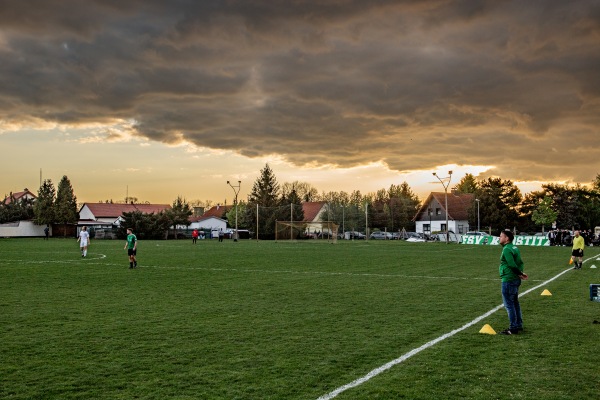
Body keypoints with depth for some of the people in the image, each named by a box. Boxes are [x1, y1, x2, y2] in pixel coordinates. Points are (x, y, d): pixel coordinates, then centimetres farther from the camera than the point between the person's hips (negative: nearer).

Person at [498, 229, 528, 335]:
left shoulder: (507, 250, -17)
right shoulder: (515, 248, 12)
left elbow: (512, 265, -21)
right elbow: (520, 263, 11)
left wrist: (520, 273, -9)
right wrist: (520, 273, -1)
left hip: (508, 280, -10)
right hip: (515, 280, 10)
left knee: (509, 304, -3)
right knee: (515, 303, 18)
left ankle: (513, 328, 0)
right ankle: (519, 325, 27)